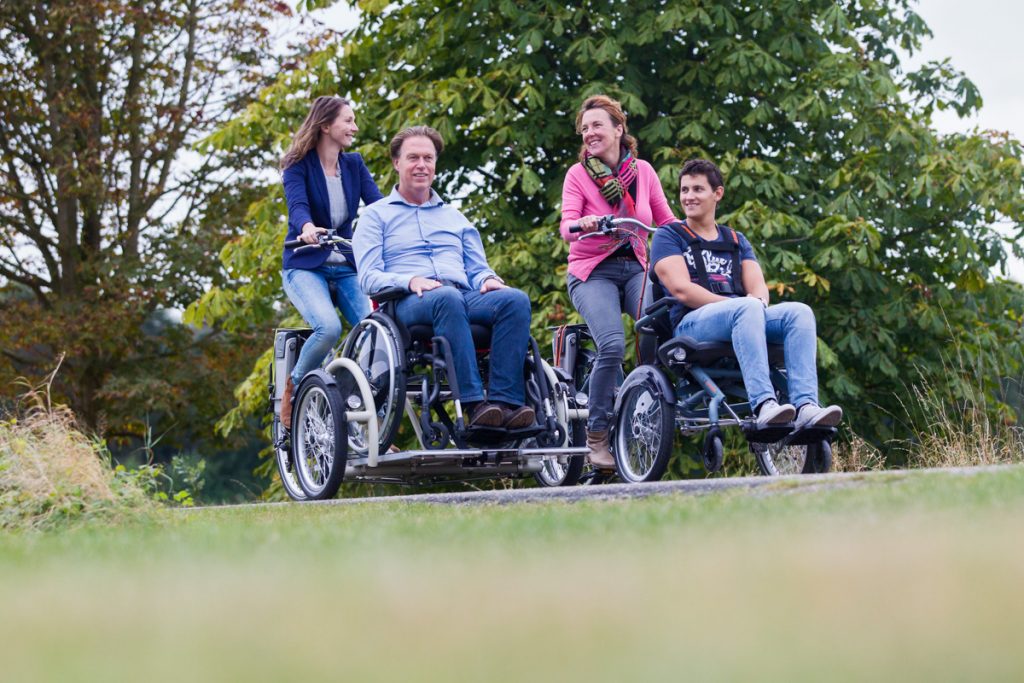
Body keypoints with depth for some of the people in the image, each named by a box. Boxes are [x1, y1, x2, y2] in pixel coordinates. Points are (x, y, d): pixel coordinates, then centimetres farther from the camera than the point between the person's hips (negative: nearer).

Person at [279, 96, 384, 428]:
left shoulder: (354, 164, 9)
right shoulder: (299, 166, -5)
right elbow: (297, 205, -22)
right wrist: (307, 228, -46)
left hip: (347, 267, 4)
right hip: (306, 266, -4)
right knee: (329, 327, -32)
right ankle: (295, 385, -2)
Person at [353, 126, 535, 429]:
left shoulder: (454, 217, 32)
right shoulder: (376, 215, 17)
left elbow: (477, 269, 26)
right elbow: (368, 277, 4)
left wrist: (489, 280, 0)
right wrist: (410, 281, -16)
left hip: (464, 296, 4)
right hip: (409, 303, -4)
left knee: (515, 299, -28)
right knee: (447, 299, -41)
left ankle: (505, 402, -39)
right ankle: (475, 405, -48)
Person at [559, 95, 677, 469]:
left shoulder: (643, 171, 8)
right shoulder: (578, 174, 0)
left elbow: (666, 221, 9)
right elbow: (566, 226, -13)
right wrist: (582, 224, -36)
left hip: (636, 268, 3)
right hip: (594, 272, -2)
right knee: (612, 345, -28)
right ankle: (597, 435, -13)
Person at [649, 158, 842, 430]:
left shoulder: (736, 241, 28)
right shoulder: (669, 237, 12)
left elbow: (759, 288, 13)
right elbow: (681, 289, -5)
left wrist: (757, 301, -13)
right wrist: (734, 304, -15)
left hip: (742, 323, 5)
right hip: (691, 323, -5)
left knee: (799, 312, -23)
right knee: (747, 308, -36)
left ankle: (806, 407, -41)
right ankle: (763, 405, -51)